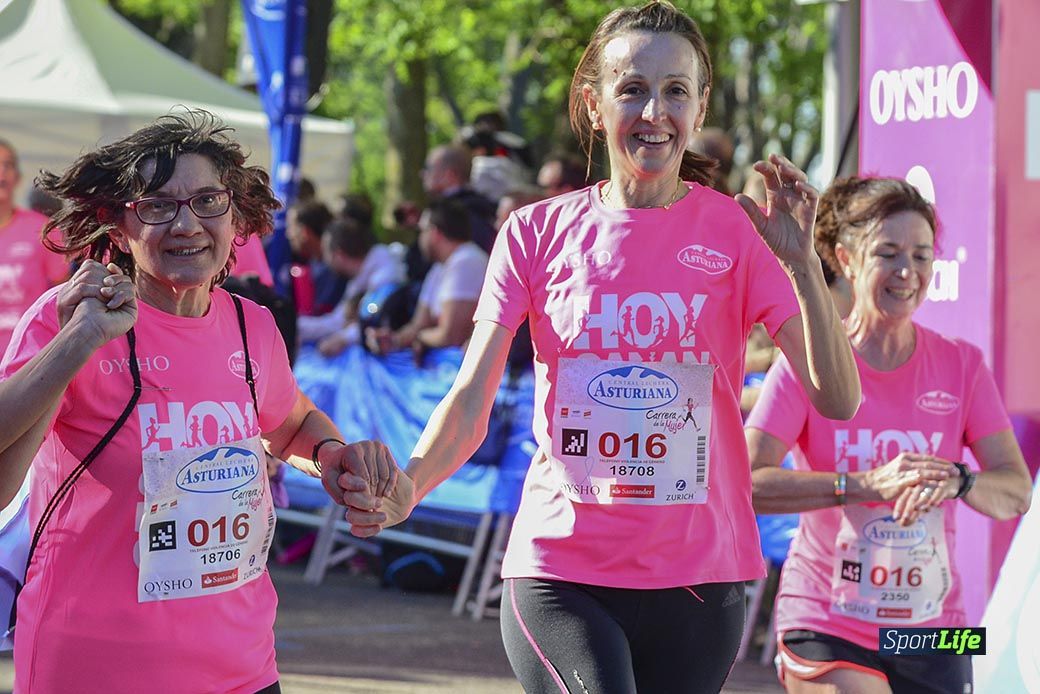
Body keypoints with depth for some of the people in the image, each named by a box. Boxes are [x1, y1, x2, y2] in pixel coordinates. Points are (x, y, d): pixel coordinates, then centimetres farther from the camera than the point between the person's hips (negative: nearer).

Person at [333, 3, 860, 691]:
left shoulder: (737, 232, 0)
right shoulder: (537, 233, 3)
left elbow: (838, 400, -7)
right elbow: (472, 400, -2)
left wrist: (801, 264, -19)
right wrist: (406, 488, -21)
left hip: (698, 577, 1)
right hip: (560, 574, -1)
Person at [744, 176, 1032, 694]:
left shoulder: (961, 365, 4)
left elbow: (1016, 492, -3)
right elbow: (746, 482, -18)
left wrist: (956, 480, -25)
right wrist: (866, 484, -29)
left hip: (933, 631, 4)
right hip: (825, 626, -4)